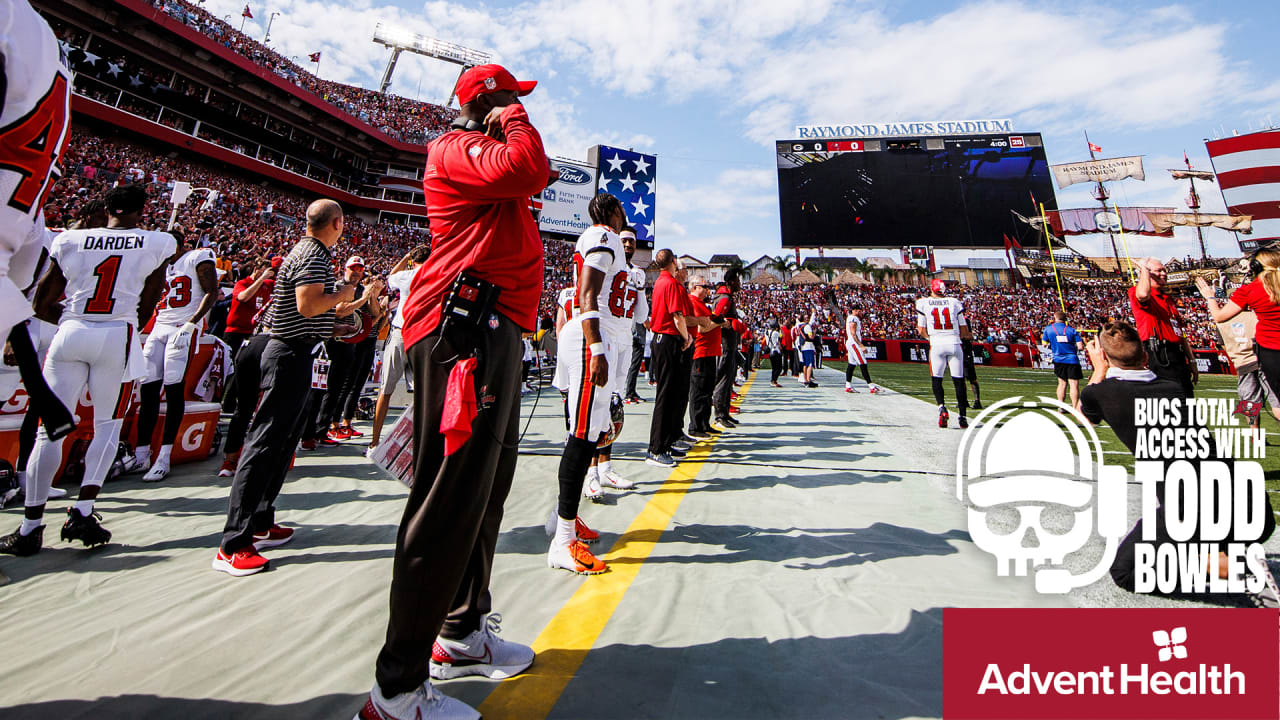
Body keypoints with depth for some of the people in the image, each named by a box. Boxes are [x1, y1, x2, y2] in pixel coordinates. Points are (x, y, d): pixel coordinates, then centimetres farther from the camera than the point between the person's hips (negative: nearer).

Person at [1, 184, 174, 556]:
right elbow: (147, 307, 6)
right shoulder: (156, 243, 3)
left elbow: (41, 306, 12)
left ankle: (31, 526, 11)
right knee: (108, 425, 10)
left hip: (70, 334, 2)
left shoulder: (70, 240, 7)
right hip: (117, 337, -2)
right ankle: (82, 512, 2)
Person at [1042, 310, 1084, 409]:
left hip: (1059, 360, 2)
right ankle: (1075, 408, -2)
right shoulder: (1071, 330, -1)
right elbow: (1080, 347, -5)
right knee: (1074, 384, -1)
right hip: (1072, 360, -2)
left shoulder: (1048, 329, 1)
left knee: (1062, 383, 13)